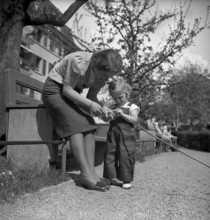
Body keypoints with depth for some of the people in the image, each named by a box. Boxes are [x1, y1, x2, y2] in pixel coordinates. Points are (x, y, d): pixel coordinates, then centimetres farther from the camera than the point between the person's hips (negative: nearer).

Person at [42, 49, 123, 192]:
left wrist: (101, 108, -23)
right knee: (76, 125, -24)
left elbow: (91, 96, -3)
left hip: (72, 93, 7)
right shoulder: (79, 61, -30)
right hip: (55, 89, -7)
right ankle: (86, 175, -26)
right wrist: (90, 104, -35)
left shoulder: (102, 74, -8)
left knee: (89, 126, -13)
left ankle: (92, 173, -16)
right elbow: (67, 90, -26)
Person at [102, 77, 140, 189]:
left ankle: (126, 179, 7)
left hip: (127, 135, -5)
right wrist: (109, 116, -7)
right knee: (110, 155, 3)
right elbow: (105, 119, 16)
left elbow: (134, 119, -10)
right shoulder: (113, 107, 17)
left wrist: (122, 114, -19)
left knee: (125, 156, -5)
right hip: (113, 134, 5)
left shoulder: (132, 107, 3)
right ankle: (112, 177, 13)